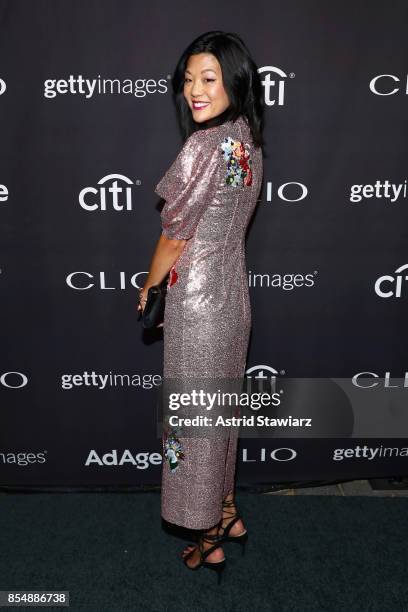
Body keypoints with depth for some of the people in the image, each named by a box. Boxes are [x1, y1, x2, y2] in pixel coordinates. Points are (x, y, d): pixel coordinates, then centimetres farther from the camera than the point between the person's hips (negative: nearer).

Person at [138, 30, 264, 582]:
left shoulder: (204, 146, -19)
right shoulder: (249, 143, 8)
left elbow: (175, 235, -17)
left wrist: (148, 288, 0)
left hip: (197, 298, -9)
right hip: (233, 292, 9)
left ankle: (209, 541, 25)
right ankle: (228, 514, 39)